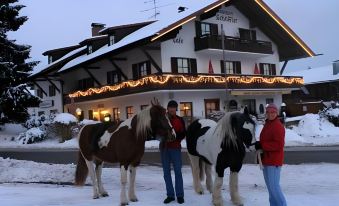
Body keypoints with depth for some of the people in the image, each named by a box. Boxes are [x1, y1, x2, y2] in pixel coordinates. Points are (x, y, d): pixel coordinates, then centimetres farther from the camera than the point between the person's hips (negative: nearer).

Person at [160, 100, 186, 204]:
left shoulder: (180, 120, 3)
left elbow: (183, 134, -1)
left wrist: (175, 137, -18)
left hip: (175, 148, -2)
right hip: (164, 148, 2)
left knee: (178, 172, -1)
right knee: (166, 172, 6)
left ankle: (180, 195, 8)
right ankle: (170, 195, 14)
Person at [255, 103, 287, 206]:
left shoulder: (278, 126, -15)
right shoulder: (267, 125, 14)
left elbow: (279, 145, -23)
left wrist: (262, 145, -22)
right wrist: (259, 145, 2)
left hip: (274, 161, -10)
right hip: (266, 160, 10)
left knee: (274, 186, -8)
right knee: (270, 185, 17)